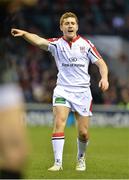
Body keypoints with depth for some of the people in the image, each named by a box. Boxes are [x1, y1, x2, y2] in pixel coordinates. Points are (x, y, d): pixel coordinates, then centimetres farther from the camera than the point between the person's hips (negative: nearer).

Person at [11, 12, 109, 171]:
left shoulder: (85, 44, 4)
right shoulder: (57, 44, 0)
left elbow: (100, 63, 6)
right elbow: (39, 41, -19)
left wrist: (104, 78, -14)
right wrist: (24, 33, -38)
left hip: (82, 91, 1)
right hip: (62, 89, -1)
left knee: (83, 133, 1)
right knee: (59, 122, -21)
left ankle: (81, 158, 30)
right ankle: (58, 162, -21)